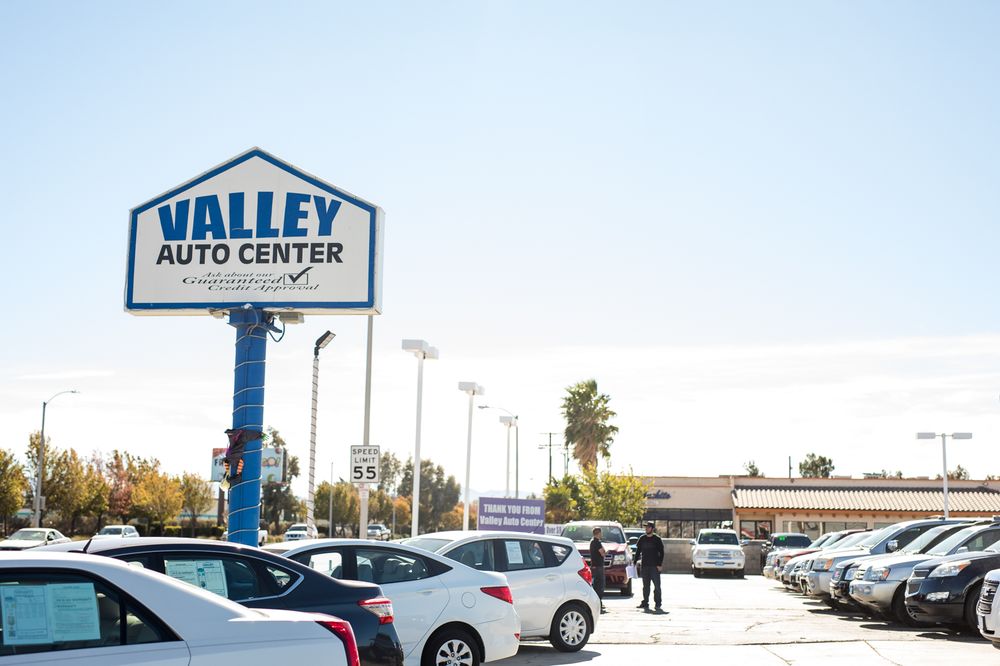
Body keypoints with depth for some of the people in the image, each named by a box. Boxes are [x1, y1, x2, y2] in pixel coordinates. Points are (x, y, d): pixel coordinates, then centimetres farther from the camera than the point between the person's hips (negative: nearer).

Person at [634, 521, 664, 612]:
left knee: (657, 585, -4)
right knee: (645, 586, 8)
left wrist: (660, 564, -10)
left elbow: (661, 553, -1)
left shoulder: (657, 539, -1)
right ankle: (645, 603, 13)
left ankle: (658, 604, 0)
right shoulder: (642, 539, 9)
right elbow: (638, 551, 14)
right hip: (644, 566, 4)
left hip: (654, 566, -3)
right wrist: (636, 562, 5)